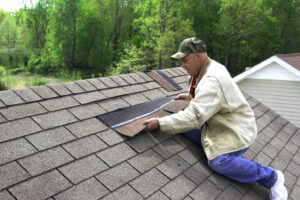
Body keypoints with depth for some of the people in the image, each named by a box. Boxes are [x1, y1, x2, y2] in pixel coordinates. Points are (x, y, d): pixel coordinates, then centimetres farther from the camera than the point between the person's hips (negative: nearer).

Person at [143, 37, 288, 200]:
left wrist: (160, 123, -34)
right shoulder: (208, 69, 6)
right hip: (215, 125, 9)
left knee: (218, 162, -31)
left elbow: (194, 116, -36)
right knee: (183, 126, -3)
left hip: (236, 130, -9)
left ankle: (272, 177, -10)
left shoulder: (212, 80, -28)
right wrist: (191, 97, 19)